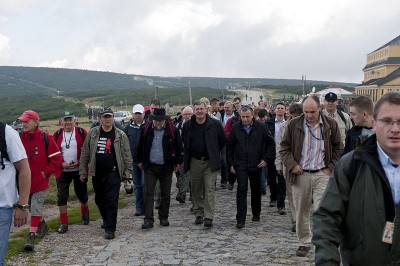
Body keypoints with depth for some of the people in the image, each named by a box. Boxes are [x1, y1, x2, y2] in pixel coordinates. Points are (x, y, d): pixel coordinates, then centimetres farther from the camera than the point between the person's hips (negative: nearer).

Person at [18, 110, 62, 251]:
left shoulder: (45, 138, -12)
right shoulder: (19, 138, -3)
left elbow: (56, 158, -7)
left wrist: (46, 172, -9)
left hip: (40, 180, -4)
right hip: (25, 180, 4)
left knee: (36, 207, -5)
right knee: (32, 207, 18)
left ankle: (31, 236, 0)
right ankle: (42, 225, 40)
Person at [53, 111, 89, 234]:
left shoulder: (81, 132, -4)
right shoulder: (57, 135, 2)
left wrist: (80, 161, -16)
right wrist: (61, 163, -12)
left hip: (79, 170, -1)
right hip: (63, 171, 1)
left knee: (82, 194, 12)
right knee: (61, 196, -3)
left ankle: (85, 213, 40)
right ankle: (64, 223, 8)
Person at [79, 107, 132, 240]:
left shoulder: (120, 135, 0)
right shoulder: (92, 133, 4)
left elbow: (127, 155, 2)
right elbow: (85, 154, 7)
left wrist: (127, 172, -2)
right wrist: (83, 171, 5)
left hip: (113, 173, -3)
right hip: (97, 174, 4)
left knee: (112, 201, -7)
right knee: (99, 199, 17)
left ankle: (110, 229, -3)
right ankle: (106, 220, 40)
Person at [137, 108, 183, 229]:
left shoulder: (172, 130, -6)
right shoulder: (146, 129, -1)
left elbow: (179, 147, 4)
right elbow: (141, 146, 11)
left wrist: (177, 162, 6)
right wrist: (140, 161, 13)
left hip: (166, 167, 0)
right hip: (150, 167, 1)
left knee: (165, 194, 9)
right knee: (149, 193, -4)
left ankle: (163, 217, 24)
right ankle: (148, 219, -2)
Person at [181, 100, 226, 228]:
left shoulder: (215, 124, -4)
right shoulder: (187, 126, 3)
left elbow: (222, 140, 7)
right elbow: (184, 142, 19)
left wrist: (214, 153, 6)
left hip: (209, 162, -3)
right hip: (194, 162, 3)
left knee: (210, 189, -6)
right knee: (196, 190, 9)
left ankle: (208, 217, -6)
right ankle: (198, 214, 21)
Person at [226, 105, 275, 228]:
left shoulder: (261, 127, -3)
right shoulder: (235, 128, 0)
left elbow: (271, 143, 4)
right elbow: (229, 146, 7)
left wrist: (266, 159, -4)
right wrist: (230, 164, 3)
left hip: (256, 165, 1)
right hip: (241, 165, -1)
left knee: (256, 190, 14)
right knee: (242, 189, -10)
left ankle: (256, 214, 32)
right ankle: (241, 219, -9)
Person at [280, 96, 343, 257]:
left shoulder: (330, 125, 1)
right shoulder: (294, 124, 0)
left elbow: (338, 148, 9)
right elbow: (284, 147, 6)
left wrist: (331, 168, 0)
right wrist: (292, 165, -6)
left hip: (322, 174, -1)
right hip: (300, 174, 1)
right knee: (301, 212, 10)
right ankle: (304, 243, 27)